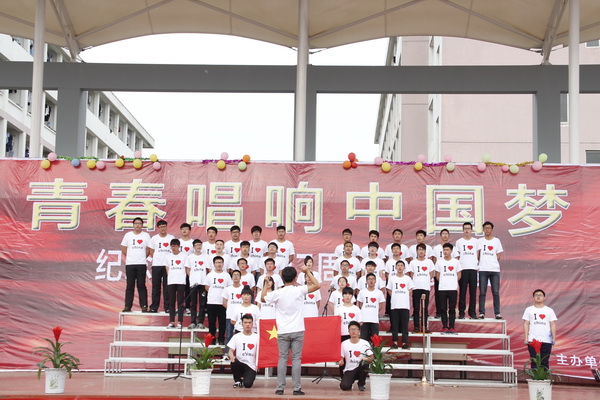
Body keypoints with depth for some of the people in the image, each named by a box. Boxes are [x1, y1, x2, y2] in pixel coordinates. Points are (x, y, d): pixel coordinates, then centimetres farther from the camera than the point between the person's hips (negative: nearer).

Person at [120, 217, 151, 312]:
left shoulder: (146, 236, 5)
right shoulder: (128, 235, 7)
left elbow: (148, 250, 7)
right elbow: (123, 249, 11)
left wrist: (143, 258, 3)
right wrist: (130, 257, 8)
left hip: (141, 264, -1)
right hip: (129, 264, 1)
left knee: (141, 286, 0)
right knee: (130, 286, 4)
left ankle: (144, 306, 2)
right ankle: (127, 306, 7)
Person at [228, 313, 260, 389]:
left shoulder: (256, 337, 6)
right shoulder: (236, 336, 7)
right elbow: (231, 351, 2)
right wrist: (232, 356, -22)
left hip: (251, 366, -1)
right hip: (240, 363, 1)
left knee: (248, 384, -26)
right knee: (234, 362, -35)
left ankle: (246, 378, 14)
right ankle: (238, 380, -5)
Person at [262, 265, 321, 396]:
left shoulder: (277, 293, -5)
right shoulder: (299, 290, -7)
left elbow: (262, 299, 12)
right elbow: (317, 285, 1)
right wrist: (307, 271, 6)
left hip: (283, 331, 1)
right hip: (297, 331, -1)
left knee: (282, 359, 6)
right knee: (296, 359, 2)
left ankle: (280, 388, 4)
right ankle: (297, 388, 1)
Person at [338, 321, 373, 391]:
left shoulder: (365, 343, -1)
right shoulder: (344, 344, 1)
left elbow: (371, 358, -2)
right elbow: (341, 358, 5)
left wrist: (366, 359, -23)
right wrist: (341, 362, -18)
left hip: (360, 369, 1)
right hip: (349, 370, 0)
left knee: (364, 363, -35)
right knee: (344, 386, -29)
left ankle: (361, 384, -9)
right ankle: (350, 382, 12)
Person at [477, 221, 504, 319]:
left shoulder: (496, 241, 9)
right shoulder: (480, 241, 8)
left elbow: (499, 256, 9)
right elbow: (477, 255, 6)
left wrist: (492, 263, 4)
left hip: (495, 270, 0)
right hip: (483, 270, 0)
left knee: (496, 292, 0)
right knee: (482, 293, 0)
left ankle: (497, 313, 3)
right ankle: (481, 313, 3)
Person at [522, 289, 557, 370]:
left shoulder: (549, 310, 10)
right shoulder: (529, 310, 8)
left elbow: (553, 325, 6)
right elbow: (526, 324, 5)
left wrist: (554, 338, -4)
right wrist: (526, 338, -4)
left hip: (546, 340, 0)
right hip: (533, 340, 0)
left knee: (545, 362, 2)